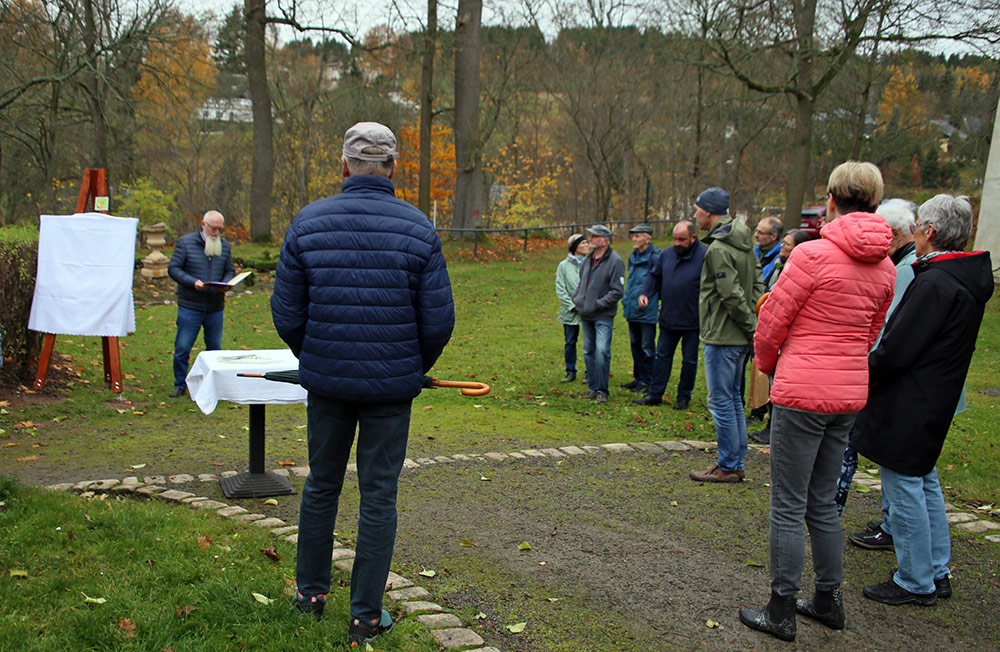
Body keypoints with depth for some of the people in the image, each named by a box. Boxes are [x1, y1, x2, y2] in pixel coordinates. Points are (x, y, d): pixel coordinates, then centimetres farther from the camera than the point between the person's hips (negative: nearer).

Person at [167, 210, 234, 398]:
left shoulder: (225, 245, 10)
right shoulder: (185, 242, -2)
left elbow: (230, 271, 13)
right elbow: (173, 268, -5)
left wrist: (225, 285, -9)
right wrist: (193, 282, -20)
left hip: (215, 308, 3)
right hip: (190, 307, -3)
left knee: (214, 348, 11)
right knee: (182, 348, 0)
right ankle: (180, 385, 15)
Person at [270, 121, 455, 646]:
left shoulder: (307, 223, -3)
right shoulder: (418, 230, -6)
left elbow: (287, 314, -1)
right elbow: (438, 321, -6)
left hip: (326, 381, 2)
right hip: (392, 386, -1)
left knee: (321, 485, 19)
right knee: (379, 495, 8)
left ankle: (310, 590, 33)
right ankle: (366, 615, 16)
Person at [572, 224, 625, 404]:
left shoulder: (615, 261, -11)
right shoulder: (588, 259, 11)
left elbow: (617, 291, -14)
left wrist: (597, 304, -16)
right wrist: (576, 297, 8)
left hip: (603, 316, -7)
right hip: (585, 315, 7)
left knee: (602, 351, -14)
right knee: (589, 352, 11)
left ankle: (602, 390, -5)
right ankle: (592, 387, 21)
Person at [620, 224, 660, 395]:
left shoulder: (655, 258, -13)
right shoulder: (633, 257, 13)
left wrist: (647, 298, -15)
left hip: (647, 311, -8)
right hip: (632, 310, 9)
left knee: (647, 346, -1)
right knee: (635, 344, 15)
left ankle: (647, 381, 7)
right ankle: (638, 378, 25)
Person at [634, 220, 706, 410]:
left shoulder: (705, 256, -13)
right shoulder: (667, 254, 6)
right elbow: (655, 276, 18)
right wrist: (645, 293, 2)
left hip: (692, 322, -5)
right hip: (668, 319, 5)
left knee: (689, 361, 9)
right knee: (662, 356, 11)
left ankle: (684, 397, 22)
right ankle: (654, 394, 19)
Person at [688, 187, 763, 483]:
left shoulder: (718, 249, -18)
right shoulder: (745, 243, 11)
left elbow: (732, 295, -21)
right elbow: (757, 283, 12)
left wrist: (751, 325, -12)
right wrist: (756, 321, 9)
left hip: (722, 337, -10)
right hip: (738, 336, 10)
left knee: (721, 401, -1)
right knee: (733, 398, 16)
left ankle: (728, 467, 6)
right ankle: (736, 462, 24)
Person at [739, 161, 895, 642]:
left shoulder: (813, 254, -15)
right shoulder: (884, 267, 7)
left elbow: (772, 322, -8)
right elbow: (870, 335, 16)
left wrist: (768, 365, 11)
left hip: (802, 393, -7)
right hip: (850, 391, 7)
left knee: (789, 507, 3)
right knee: (822, 502, 19)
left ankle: (781, 612, 12)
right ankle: (829, 600, 29)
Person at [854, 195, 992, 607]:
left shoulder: (934, 284, -23)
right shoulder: (968, 279, 8)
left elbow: (895, 352, -24)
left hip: (908, 408, -10)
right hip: (936, 402, 10)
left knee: (904, 489, 1)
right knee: (924, 483, 20)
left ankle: (916, 583, 13)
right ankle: (937, 573, 31)